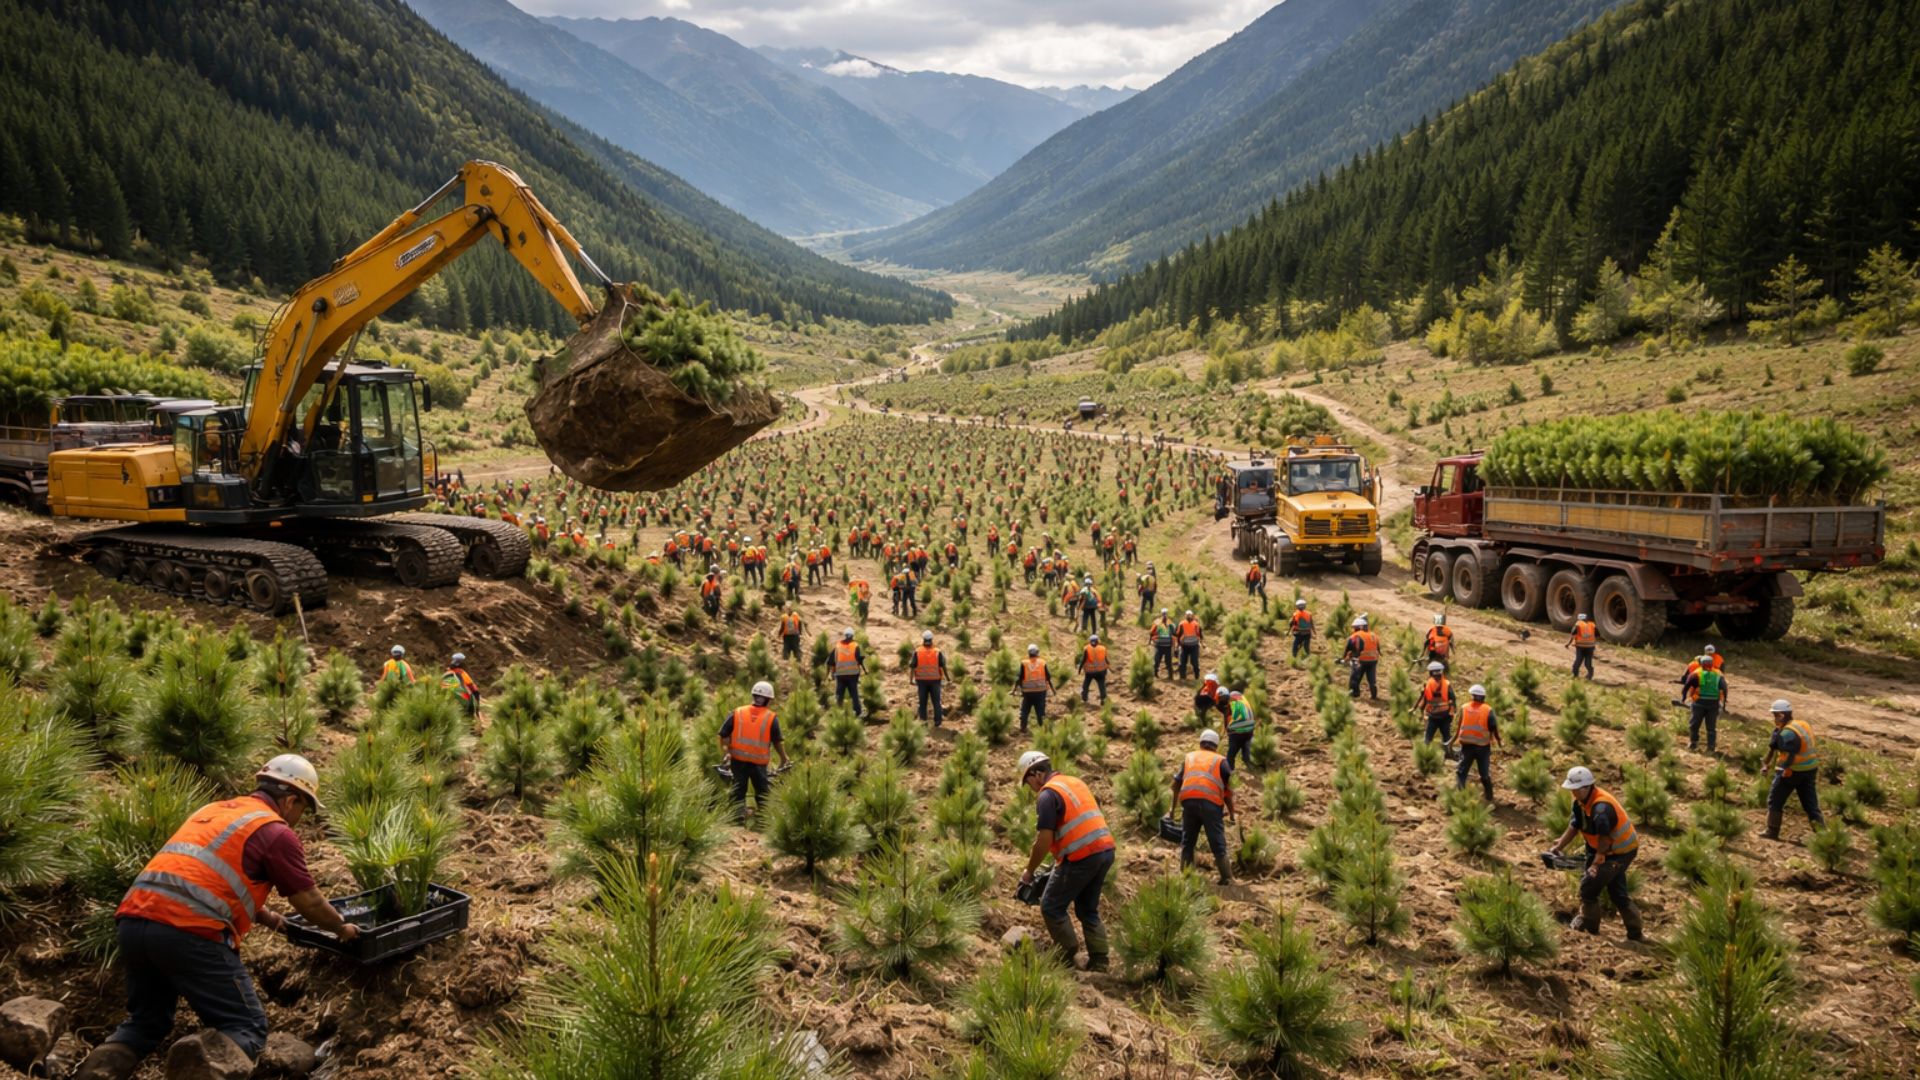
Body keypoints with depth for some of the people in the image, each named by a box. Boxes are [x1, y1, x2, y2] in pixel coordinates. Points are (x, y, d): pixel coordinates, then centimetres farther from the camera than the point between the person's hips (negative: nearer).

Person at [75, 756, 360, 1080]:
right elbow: (310, 902, 10)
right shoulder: (276, 832, 4)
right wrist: (341, 928, 31)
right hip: (189, 932, -7)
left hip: (132, 920, 7)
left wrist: (267, 918, 55)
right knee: (248, 1028, 3)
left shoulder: (212, 810, 27)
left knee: (147, 1022, 26)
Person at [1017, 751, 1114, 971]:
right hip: (1105, 850, 9)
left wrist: (1029, 871, 0)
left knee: (1052, 907, 6)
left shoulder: (1048, 794, -9)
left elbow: (1044, 840, -13)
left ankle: (1068, 956, 8)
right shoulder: (1075, 782, 18)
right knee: (1089, 910, 19)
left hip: (1082, 857, -9)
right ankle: (1099, 961, 14)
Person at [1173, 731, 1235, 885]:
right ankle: (1227, 879, 4)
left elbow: (1176, 784, 20)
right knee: (1218, 843, 4)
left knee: (1187, 842, 14)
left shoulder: (1189, 757, 24)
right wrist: (1231, 811, 19)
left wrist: (1174, 806, 30)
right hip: (1211, 803, -2)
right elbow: (1228, 789, 10)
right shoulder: (1221, 760, 16)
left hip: (1188, 801, 2)